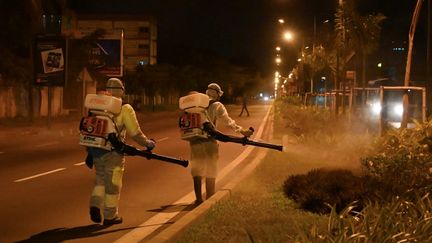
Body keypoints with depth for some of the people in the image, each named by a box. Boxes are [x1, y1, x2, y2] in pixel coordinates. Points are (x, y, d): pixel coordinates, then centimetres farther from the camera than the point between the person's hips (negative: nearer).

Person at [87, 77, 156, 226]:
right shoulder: (125, 109, -5)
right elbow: (135, 133, -6)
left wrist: (89, 152, 22)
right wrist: (148, 143, 11)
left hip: (96, 150, 4)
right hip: (112, 152, -4)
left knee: (101, 180, 21)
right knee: (113, 183, 8)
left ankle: (95, 205, 3)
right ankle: (110, 216, 15)